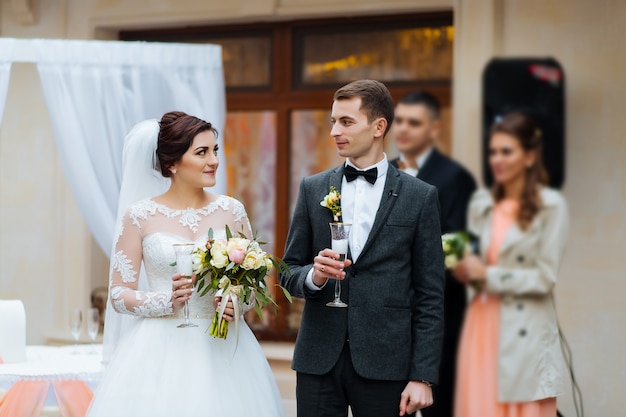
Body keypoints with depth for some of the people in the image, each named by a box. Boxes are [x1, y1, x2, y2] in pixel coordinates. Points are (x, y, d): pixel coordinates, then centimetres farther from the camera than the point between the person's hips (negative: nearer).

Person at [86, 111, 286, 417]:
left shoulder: (231, 211, 5)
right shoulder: (140, 217, -1)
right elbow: (119, 295, 0)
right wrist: (167, 301, -17)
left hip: (222, 349, 2)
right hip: (161, 352, -2)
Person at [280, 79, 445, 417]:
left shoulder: (420, 197, 1)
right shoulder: (313, 189, 8)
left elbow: (430, 296, 0)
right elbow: (288, 272, 12)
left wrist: (423, 377, -6)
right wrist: (313, 276, -12)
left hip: (385, 362, -2)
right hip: (319, 360, 2)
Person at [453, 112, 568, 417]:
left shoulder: (550, 206, -5)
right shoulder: (481, 204, 12)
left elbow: (545, 278, -9)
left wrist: (487, 275, -12)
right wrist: (466, 271, -4)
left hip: (526, 333, -5)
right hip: (483, 326, 5)